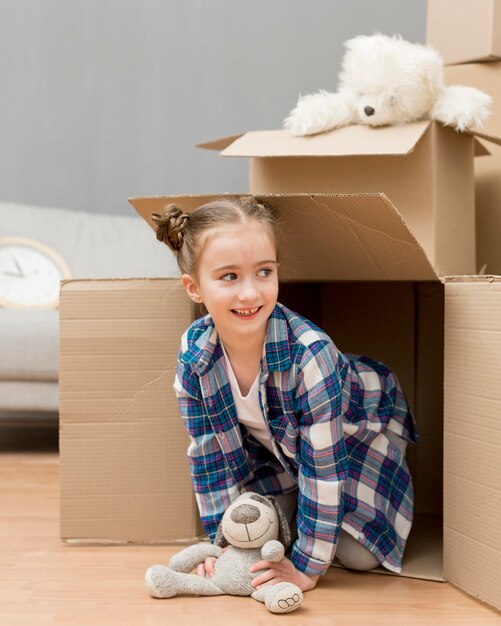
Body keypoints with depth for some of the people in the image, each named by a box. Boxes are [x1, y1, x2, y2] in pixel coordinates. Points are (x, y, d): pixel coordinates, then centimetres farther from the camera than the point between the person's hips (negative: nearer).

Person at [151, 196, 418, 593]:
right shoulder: (194, 356, -26)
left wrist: (307, 566, -30)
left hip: (360, 428, -4)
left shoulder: (310, 354, -42)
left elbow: (322, 467, -36)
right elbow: (210, 455, -13)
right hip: (280, 444, 4)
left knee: (357, 555, -11)